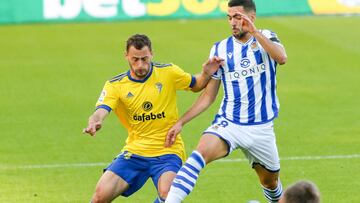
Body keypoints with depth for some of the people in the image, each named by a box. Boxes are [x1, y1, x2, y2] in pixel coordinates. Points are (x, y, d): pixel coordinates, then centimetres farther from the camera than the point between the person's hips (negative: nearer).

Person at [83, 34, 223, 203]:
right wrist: (94, 123, -41)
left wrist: (206, 74, -7)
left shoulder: (168, 73, -2)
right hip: (134, 151, 1)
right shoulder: (115, 85, -2)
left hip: (168, 151, -1)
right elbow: (101, 112, -17)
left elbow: (195, 86, 16)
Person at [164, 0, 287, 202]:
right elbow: (209, 95, 8)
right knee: (201, 152, -29)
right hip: (228, 123, 0)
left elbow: (281, 58, -24)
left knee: (270, 180, 13)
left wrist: (255, 32, -31)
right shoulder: (220, 49, 3)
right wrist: (181, 122, -1)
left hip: (261, 128, 0)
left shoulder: (266, 38, 0)